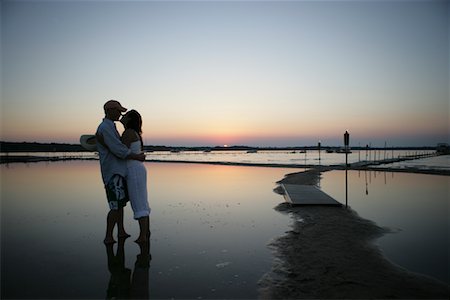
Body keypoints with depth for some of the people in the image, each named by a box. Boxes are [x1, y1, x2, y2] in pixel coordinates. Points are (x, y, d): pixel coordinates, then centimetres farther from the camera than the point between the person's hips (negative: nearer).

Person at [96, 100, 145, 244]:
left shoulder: (110, 127, 17)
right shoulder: (105, 127, -16)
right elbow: (118, 150, -22)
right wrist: (138, 157, -12)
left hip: (119, 171, 11)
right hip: (113, 173, -11)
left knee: (120, 202, 17)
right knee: (116, 206, -8)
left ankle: (121, 231, 27)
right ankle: (108, 237, 1)